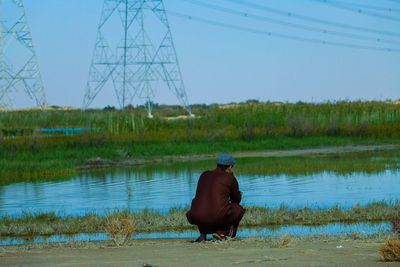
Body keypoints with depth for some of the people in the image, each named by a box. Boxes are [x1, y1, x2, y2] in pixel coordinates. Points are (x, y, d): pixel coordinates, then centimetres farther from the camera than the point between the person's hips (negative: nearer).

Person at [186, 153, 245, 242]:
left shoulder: (204, 175, 19)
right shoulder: (230, 178, 6)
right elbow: (237, 200, 20)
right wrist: (238, 194, 44)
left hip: (197, 219, 5)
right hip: (219, 217, -5)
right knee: (239, 209, 23)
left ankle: (203, 234, 15)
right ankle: (221, 232, 1)